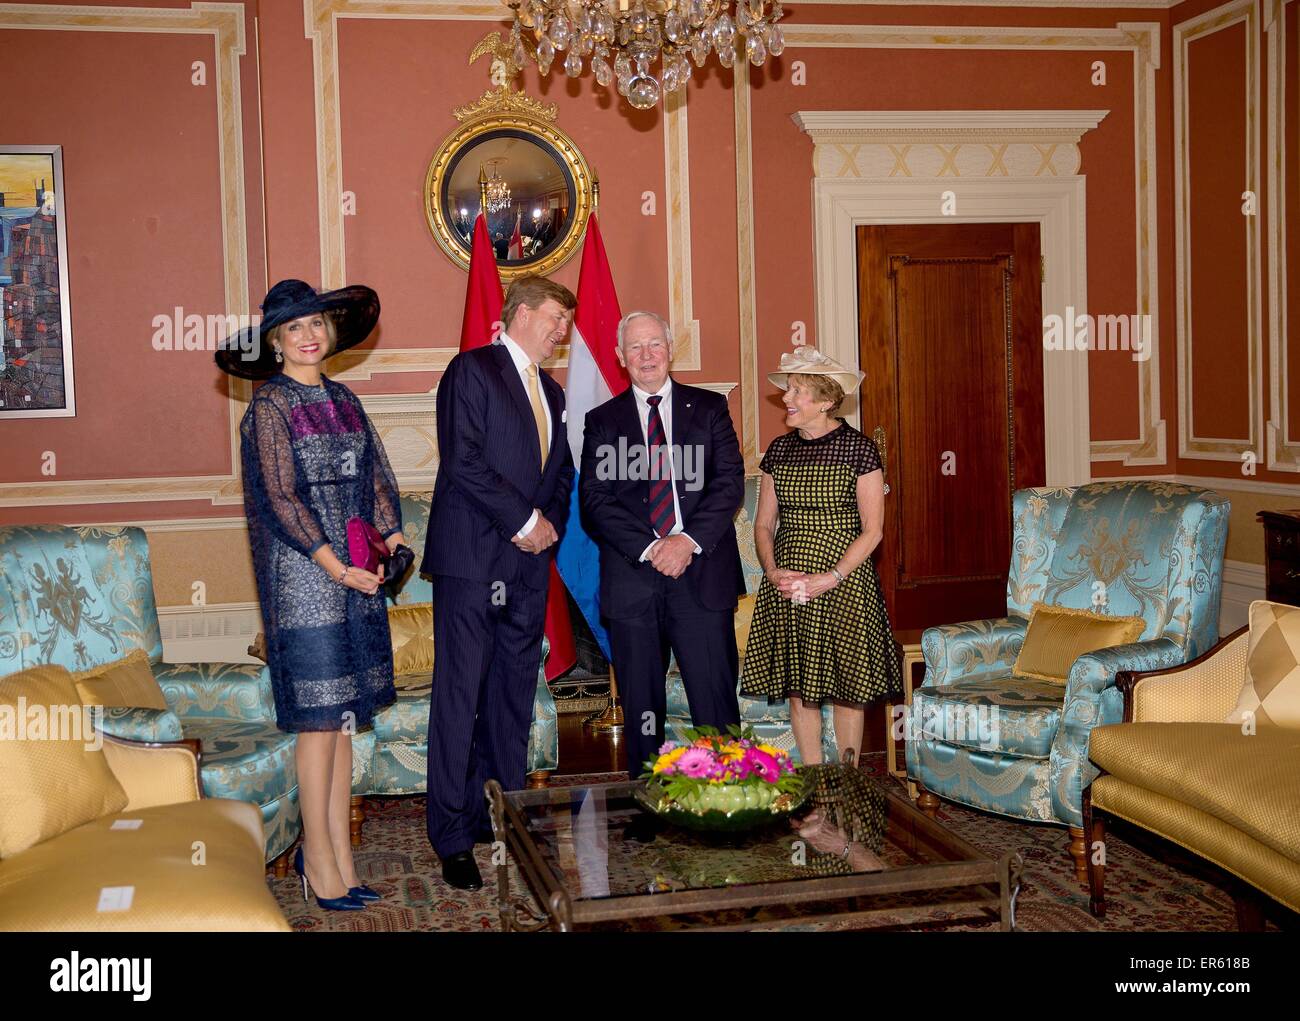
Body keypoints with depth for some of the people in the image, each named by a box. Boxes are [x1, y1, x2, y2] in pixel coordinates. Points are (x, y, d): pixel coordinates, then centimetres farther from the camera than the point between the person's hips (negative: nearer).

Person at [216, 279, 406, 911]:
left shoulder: (343, 401, 14)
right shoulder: (270, 406, -5)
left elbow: (376, 477, 14)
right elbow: (280, 498, -11)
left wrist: (392, 536, -3)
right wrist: (334, 565, -18)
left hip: (357, 574, 6)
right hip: (304, 575, -6)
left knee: (344, 716, 8)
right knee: (319, 718, -4)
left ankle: (337, 853, 16)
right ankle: (320, 859, 7)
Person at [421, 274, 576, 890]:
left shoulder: (550, 392, 21)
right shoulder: (472, 370, -4)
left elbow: (562, 473, 22)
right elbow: (463, 461, -15)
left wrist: (550, 525, 2)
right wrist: (524, 520, -13)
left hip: (529, 564, 7)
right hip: (472, 560, -7)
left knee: (514, 695, 9)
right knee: (460, 695, -4)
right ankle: (454, 839, 2)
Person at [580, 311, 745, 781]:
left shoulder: (709, 408, 11)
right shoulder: (603, 421, 10)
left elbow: (730, 483, 1)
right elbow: (594, 503, 0)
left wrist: (689, 540, -13)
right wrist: (649, 549, -13)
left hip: (702, 573, -1)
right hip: (632, 581, 1)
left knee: (716, 702, -2)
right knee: (641, 708, 6)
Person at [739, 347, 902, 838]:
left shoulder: (857, 448, -6)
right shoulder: (779, 451, 8)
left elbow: (872, 530, -7)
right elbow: (764, 523, 11)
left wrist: (830, 577, -17)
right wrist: (773, 571, -7)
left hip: (843, 584, -4)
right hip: (787, 587, 4)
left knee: (846, 688, 2)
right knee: (798, 688, 6)